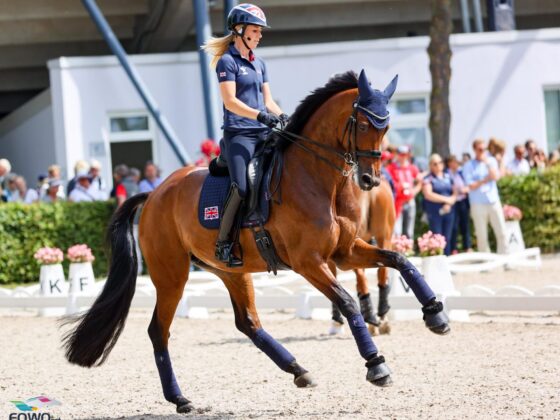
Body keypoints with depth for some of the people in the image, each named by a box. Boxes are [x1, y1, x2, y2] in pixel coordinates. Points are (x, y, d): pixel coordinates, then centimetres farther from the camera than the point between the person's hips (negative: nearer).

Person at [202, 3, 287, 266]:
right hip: (238, 133, -8)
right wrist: (259, 115, -24)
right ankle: (223, 243, -13)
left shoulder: (259, 64, 19)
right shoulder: (227, 62, -3)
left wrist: (282, 117, -1)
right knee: (242, 187, -22)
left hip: (263, 132, 8)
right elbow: (230, 101, -13)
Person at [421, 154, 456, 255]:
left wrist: (449, 203, -9)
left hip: (448, 211, 4)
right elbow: (428, 195, -11)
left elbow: (455, 193, 10)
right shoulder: (428, 179, 1)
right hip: (434, 213, -4)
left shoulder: (448, 177, 14)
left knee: (447, 238, 4)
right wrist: (446, 199, -8)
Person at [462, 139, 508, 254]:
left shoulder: (491, 161, 9)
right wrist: (485, 180, -8)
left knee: (501, 232, 0)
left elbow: (495, 176, -7)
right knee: (482, 236, 1)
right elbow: (471, 186, -8)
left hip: (494, 202, 3)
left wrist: (487, 163, -11)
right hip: (478, 204, -3)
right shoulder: (468, 166, 1)